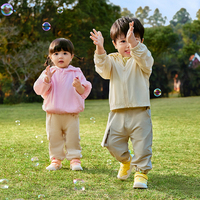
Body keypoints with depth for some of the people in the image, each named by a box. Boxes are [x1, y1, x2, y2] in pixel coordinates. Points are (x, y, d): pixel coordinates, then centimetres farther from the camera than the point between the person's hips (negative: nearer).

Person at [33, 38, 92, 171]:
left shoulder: (76, 73, 4)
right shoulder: (48, 73, 4)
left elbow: (84, 92, 3)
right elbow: (38, 89, -3)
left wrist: (79, 86, -18)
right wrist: (46, 79, -19)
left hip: (72, 115, -1)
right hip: (53, 114, 1)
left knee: (73, 138, 0)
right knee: (54, 138, 6)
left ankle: (75, 160, 10)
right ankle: (56, 160, 17)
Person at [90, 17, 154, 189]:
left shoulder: (143, 59, -1)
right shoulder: (113, 60, 8)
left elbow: (145, 60, -25)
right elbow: (103, 68, -12)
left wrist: (134, 43, -41)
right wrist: (100, 49, -29)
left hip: (140, 112, -3)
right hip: (118, 112, 3)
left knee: (142, 144, -4)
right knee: (113, 143, 5)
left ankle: (142, 171, 12)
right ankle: (126, 161, 34)